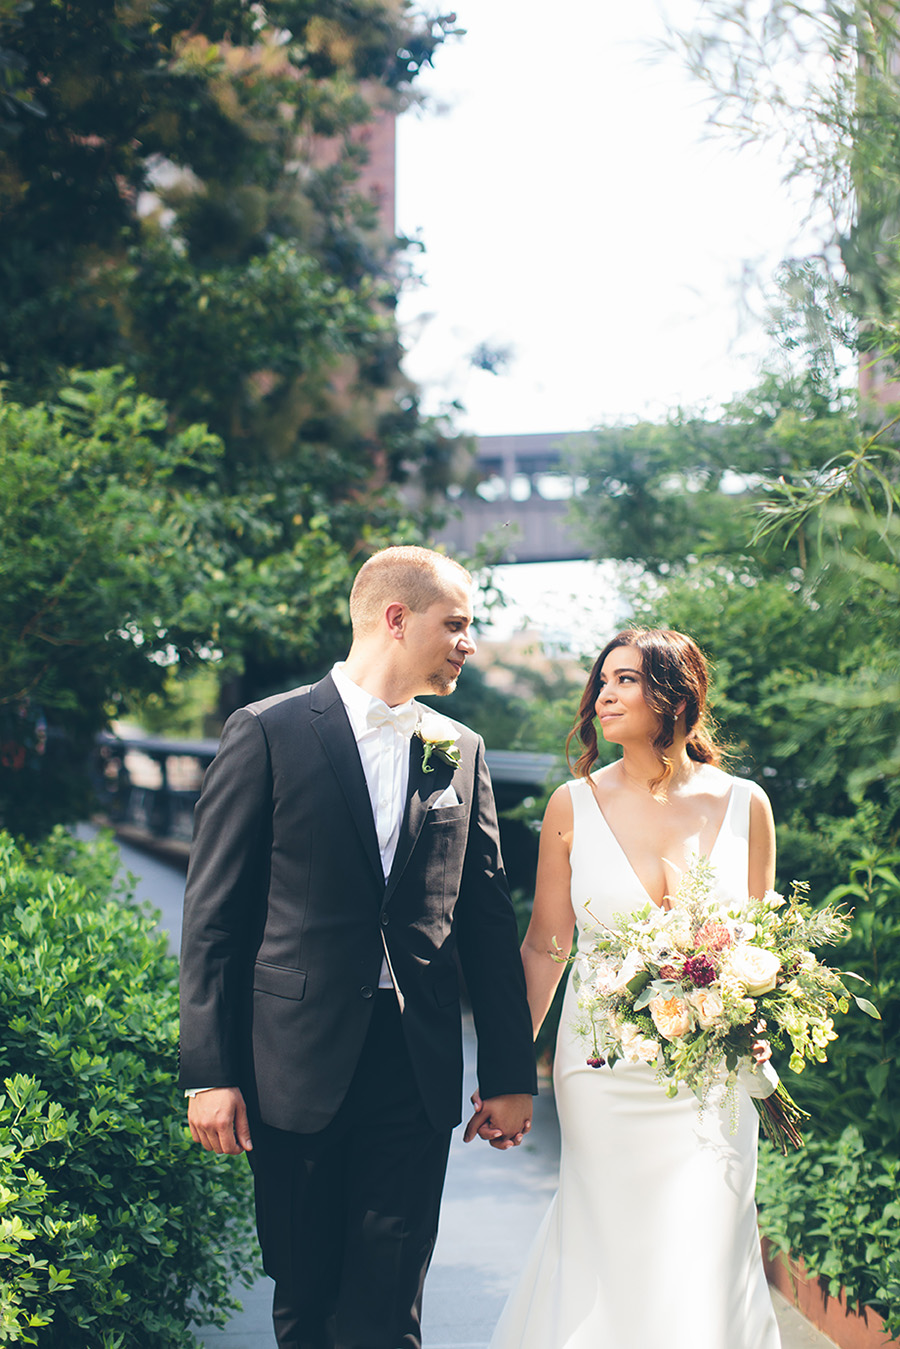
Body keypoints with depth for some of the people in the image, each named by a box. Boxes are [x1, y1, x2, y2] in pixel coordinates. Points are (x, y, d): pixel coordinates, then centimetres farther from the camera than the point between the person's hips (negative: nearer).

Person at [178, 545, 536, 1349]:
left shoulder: (460, 753, 10)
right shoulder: (269, 733, -2)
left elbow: (489, 923, 11)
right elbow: (213, 915, -4)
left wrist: (511, 1076, 8)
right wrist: (209, 1072, -8)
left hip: (419, 1071, 3)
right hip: (296, 1069, -2)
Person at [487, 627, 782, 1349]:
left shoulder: (744, 805, 1)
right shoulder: (576, 804, -1)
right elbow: (544, 946, 3)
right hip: (603, 1066, 0)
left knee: (704, 1270, 1)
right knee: (607, 1255, 4)